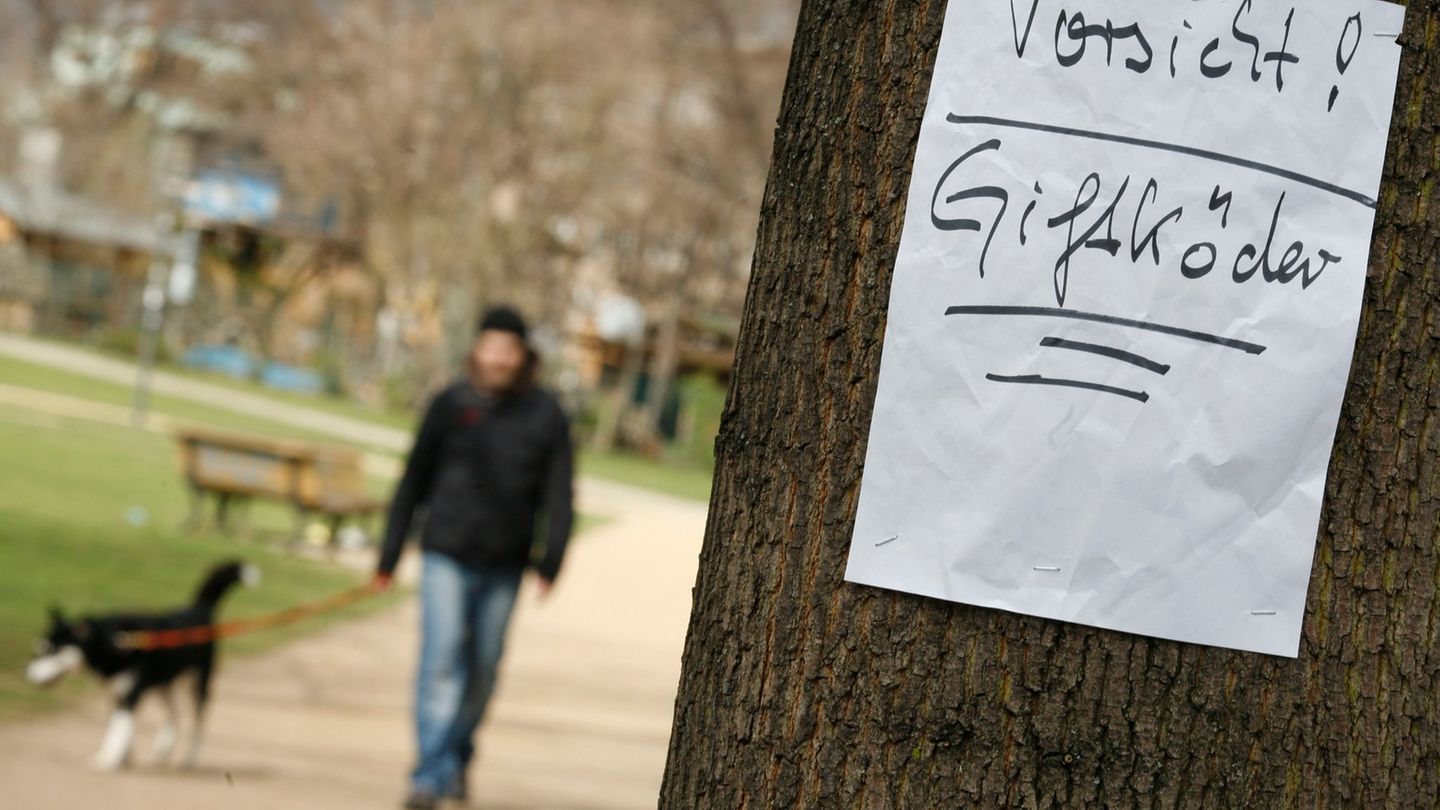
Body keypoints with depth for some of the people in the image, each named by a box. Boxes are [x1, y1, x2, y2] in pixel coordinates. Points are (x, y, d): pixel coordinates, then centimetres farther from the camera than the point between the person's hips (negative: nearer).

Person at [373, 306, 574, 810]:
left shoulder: (545, 415, 1)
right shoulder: (451, 405, 0)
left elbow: (558, 496, 2)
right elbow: (414, 481, 6)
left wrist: (550, 561, -9)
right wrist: (389, 556, 5)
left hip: (503, 565, 2)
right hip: (446, 557, -1)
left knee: (483, 669, 11)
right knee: (442, 661, -12)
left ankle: (458, 757, 32)